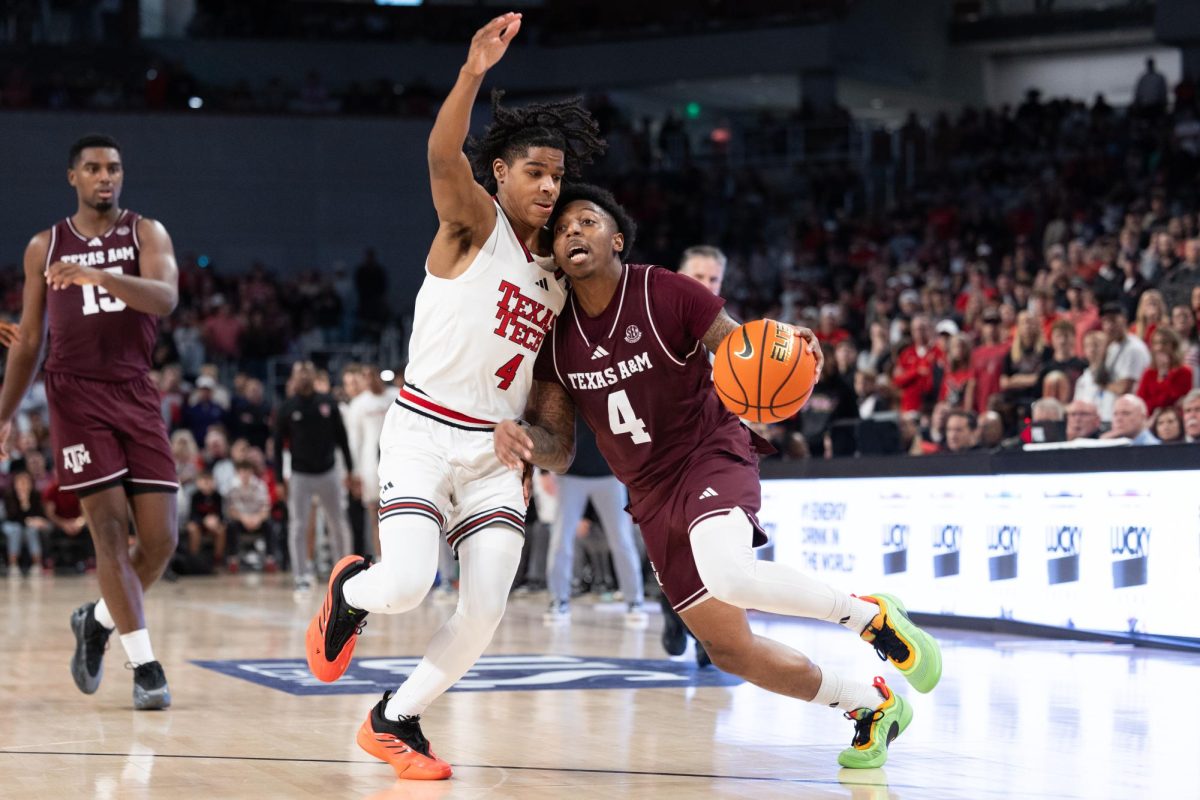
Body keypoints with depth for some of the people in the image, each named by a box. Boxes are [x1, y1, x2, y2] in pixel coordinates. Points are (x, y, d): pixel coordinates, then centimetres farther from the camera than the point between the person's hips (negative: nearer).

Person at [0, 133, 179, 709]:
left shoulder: (146, 233, 5)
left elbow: (165, 298, -15)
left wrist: (101, 275, -31)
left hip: (136, 394, 1)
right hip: (76, 395, -1)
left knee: (161, 538, -4)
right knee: (110, 530, -11)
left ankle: (99, 620, 24)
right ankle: (145, 666, -8)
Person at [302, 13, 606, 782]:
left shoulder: (556, 277, 13)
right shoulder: (474, 220, -6)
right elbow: (444, 156, -28)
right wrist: (473, 73, -45)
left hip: (497, 451, 6)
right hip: (425, 433, -6)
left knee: (486, 611, -6)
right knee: (406, 586, -21)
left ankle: (395, 720, 15)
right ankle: (349, 589, 16)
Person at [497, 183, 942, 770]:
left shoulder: (666, 293, -14)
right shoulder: (554, 333, -2)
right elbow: (558, 450, 0)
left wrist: (783, 350, -33)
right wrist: (518, 435, -24)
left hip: (712, 457, -6)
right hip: (651, 497, 6)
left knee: (727, 575, -37)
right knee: (730, 650, 6)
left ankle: (873, 616, -13)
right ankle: (871, 706, 26)